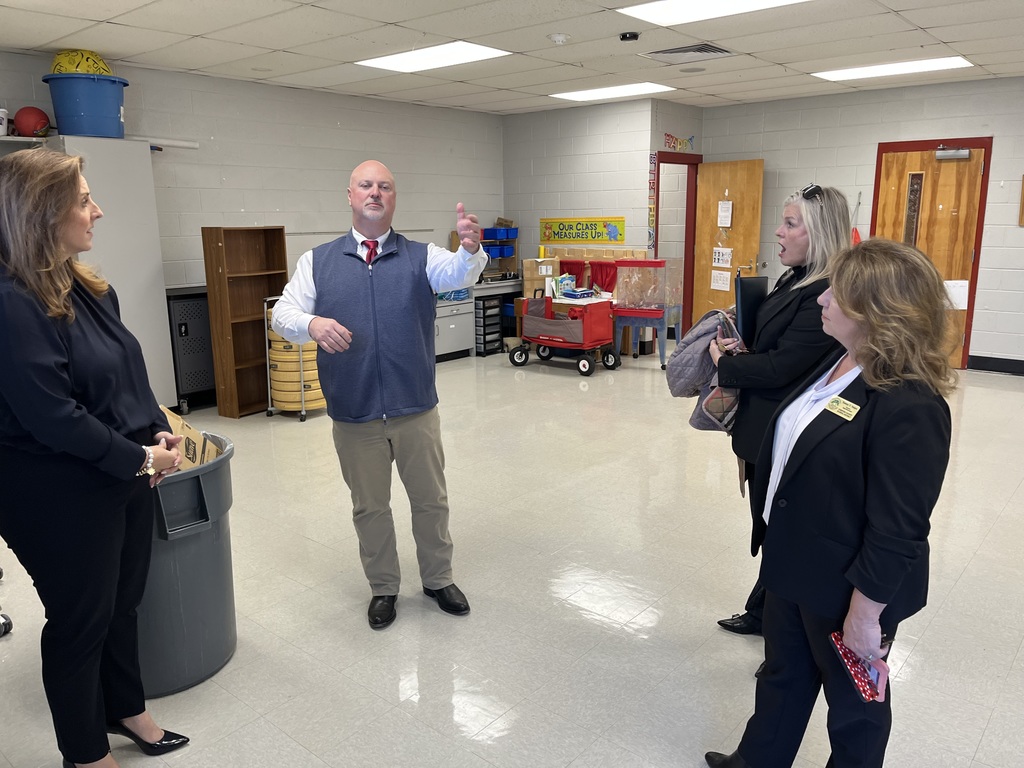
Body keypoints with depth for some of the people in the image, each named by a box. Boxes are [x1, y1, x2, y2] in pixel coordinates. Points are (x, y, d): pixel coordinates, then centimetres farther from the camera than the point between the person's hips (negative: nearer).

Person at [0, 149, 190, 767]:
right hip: (60, 496, -8)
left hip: (126, 478, 8)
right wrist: (141, 459, -16)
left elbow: (131, 372, 12)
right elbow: (53, 416, -24)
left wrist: (160, 434, -2)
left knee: (124, 601, 22)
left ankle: (126, 709, 45)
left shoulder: (88, 288, 5)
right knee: (81, 619, 11)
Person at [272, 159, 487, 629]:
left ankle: (438, 579, 35)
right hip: (353, 415, 0)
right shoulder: (317, 261, 4)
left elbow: (458, 274, -18)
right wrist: (311, 323, -27)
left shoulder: (420, 256, 1)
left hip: (416, 410, 0)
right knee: (369, 507, 14)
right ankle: (383, 588, 34)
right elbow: (283, 313, -3)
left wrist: (471, 249, -42)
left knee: (430, 500, 13)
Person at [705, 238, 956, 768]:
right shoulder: (839, 365, 1)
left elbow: (896, 531, -26)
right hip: (793, 566, 9)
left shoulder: (909, 407, -28)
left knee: (853, 701, 18)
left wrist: (866, 613, -21)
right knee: (783, 677, 26)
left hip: (844, 587, -9)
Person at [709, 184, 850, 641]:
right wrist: (740, 346, -5)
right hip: (764, 432, 10)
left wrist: (724, 364, -10)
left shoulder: (828, 294, -23)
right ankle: (764, 615, 39)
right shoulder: (796, 280, 8)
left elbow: (780, 367, -24)